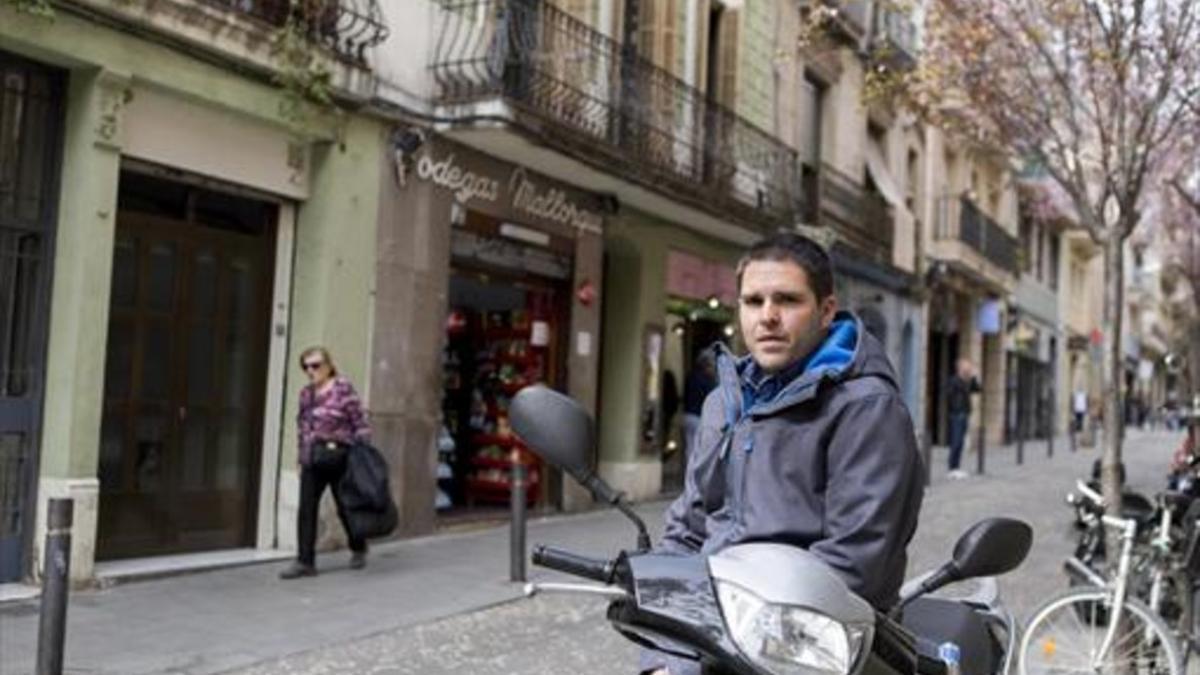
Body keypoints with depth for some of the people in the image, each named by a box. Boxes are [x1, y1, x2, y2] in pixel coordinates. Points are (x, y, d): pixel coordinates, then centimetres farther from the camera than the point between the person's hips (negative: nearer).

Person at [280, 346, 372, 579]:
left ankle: (358, 550, 31)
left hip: (338, 457, -5)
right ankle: (305, 561, 2)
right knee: (306, 510, -2)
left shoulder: (343, 388, -7)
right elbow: (303, 428, 18)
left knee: (345, 507, 8)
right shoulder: (306, 394, 12)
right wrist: (301, 457, 16)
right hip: (312, 461, 5)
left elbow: (360, 424, -8)